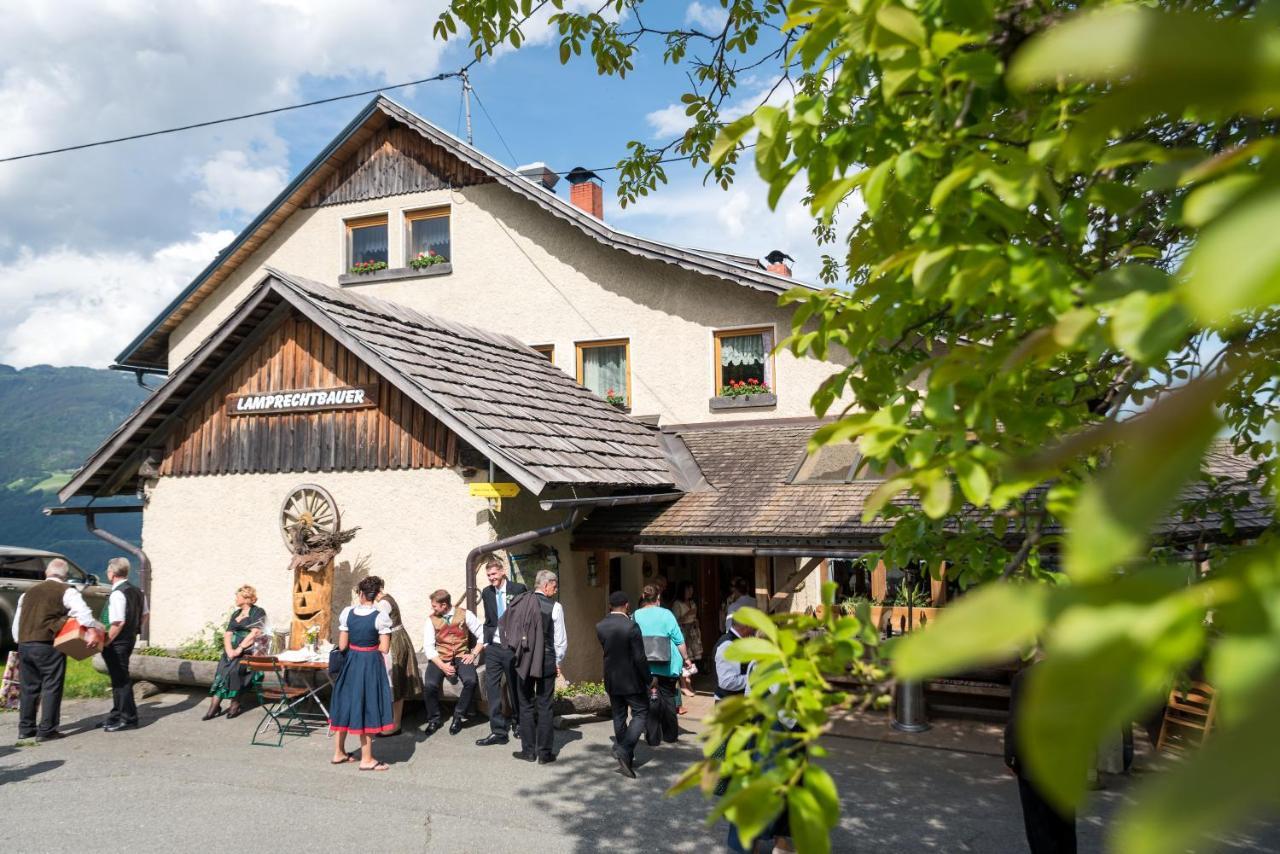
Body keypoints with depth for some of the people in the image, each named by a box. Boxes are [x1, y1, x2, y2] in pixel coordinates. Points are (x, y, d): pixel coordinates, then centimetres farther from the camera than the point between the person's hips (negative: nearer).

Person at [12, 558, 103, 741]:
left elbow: (16, 624, 21)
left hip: (24, 645, 6)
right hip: (47, 646, -6)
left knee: (28, 687, 15)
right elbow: (82, 612, -18)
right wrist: (94, 629, -21)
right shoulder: (67, 591, -1)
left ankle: (25, 728, 20)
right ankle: (46, 730, 0)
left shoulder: (28, 592, 19)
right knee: (51, 687, 0)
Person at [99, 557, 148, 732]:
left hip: (117, 643, -9)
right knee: (119, 678, 20)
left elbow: (118, 622, -26)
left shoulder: (117, 594, -20)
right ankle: (118, 714, 31)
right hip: (130, 639, 9)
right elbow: (145, 614, 17)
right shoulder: (137, 591, 8)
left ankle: (128, 719, 5)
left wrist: (106, 641, -17)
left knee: (120, 679, -1)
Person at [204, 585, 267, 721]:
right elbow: (227, 634, 11)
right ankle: (214, 705, -26)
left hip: (249, 649, -5)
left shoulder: (258, 612, 1)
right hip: (233, 648, 6)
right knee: (222, 668, -20)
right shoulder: (235, 614, 22)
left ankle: (235, 704, -19)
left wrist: (240, 649, -19)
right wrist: (229, 650, -8)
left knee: (233, 669, -28)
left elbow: (255, 633, -12)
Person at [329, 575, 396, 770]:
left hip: (350, 663, 4)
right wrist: (371, 645, 5)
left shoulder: (347, 612, -6)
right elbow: (384, 648, -13)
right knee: (367, 708, 5)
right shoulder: (381, 617, -16)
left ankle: (339, 753, 27)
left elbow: (342, 645, -3)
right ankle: (367, 759, 11)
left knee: (345, 704, 16)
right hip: (372, 664, -4)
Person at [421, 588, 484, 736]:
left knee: (471, 681, -30)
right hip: (440, 658, 1)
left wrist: (474, 654, -9)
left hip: (461, 656, -1)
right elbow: (428, 647, -4)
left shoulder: (465, 614, -1)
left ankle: (458, 716, -6)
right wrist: (442, 665, -16)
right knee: (430, 685, -27)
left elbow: (482, 635, 1)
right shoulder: (432, 620, 1)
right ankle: (433, 720, 0)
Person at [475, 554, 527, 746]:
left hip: (513, 648, -4)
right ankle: (498, 732, 4)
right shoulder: (487, 592, 7)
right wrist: (486, 641, 6)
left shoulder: (519, 589, -7)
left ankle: (518, 724, 28)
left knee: (515, 688, 8)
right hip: (493, 648, 4)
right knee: (492, 688, -1)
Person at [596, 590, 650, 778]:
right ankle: (624, 751, -10)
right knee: (641, 714, 5)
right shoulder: (631, 627, -19)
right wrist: (649, 679, -6)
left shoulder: (600, 626, -3)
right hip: (631, 680, -6)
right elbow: (639, 658, -17)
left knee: (619, 716, 16)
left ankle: (626, 758, 23)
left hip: (611, 680, 6)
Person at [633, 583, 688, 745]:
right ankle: (670, 734, 20)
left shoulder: (636, 616, -1)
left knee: (650, 700, 6)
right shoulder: (666, 614, -5)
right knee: (668, 697, 13)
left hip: (645, 666, 0)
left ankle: (653, 737, 5)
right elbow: (679, 641, -4)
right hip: (668, 665, 0)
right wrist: (686, 659, 7)